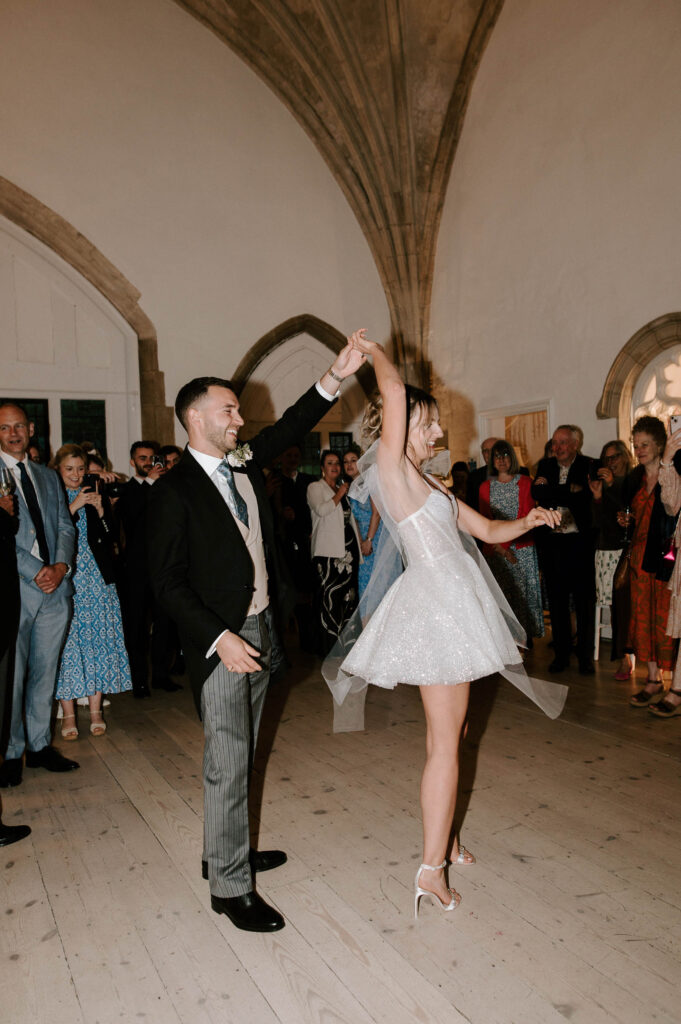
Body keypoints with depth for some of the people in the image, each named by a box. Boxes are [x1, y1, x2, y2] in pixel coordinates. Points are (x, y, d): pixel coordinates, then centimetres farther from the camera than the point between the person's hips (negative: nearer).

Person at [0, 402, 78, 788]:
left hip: (56, 588, 5)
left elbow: (66, 527, 12)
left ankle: (40, 745, 24)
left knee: (45, 672, 12)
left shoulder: (49, 476, 17)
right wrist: (36, 571, -15)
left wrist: (61, 565, -6)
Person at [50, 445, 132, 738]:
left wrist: (100, 511, -9)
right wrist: (72, 508, -16)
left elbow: (110, 540, 5)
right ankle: (68, 714, 8)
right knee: (66, 642, -3)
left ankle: (96, 711, 11)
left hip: (97, 579, 3)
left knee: (98, 640, 2)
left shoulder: (96, 497, 11)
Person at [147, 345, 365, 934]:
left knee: (242, 753, 19)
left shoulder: (245, 461, 6)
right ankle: (230, 886, 17)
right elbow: (168, 581, -15)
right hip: (220, 638, -7)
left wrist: (336, 377, 0)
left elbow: (292, 426, 11)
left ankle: (228, 849, 37)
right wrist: (220, 638, -21)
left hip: (261, 627, 8)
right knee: (227, 763, 2)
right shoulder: (175, 490, -14)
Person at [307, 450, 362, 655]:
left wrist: (360, 540, 17)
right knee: (330, 596, -10)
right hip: (328, 549, -6)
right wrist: (339, 495, -5)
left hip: (348, 547, 7)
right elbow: (321, 509, -15)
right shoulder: (315, 487, 4)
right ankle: (328, 646, -4)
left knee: (348, 595, 5)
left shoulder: (343, 487, 23)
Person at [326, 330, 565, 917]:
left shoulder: (427, 484, 18)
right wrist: (372, 350, -4)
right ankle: (431, 868, 7)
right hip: (433, 604, -9)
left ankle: (444, 837, 31)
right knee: (446, 740, -3)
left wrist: (526, 523, 4)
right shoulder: (390, 467, -9)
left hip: (453, 604, 9)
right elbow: (395, 391, -20)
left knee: (446, 733, 17)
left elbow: (485, 529, 20)